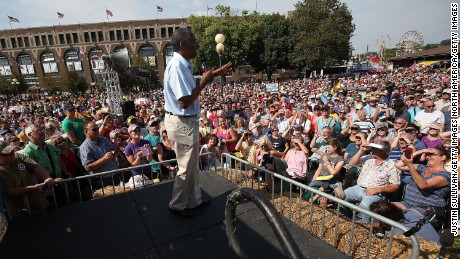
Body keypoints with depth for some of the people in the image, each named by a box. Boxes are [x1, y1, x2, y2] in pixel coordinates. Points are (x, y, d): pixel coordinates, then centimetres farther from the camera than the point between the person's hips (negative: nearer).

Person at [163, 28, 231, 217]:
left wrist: (214, 74, 15)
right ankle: (177, 205, 28)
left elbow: (191, 87, 20)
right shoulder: (177, 67, -22)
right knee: (186, 168, 7)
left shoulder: (183, 65, 8)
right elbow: (184, 102, -28)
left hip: (186, 121, 10)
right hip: (182, 123, -10)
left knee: (192, 165, 20)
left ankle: (194, 200, 37)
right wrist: (204, 82, -18)